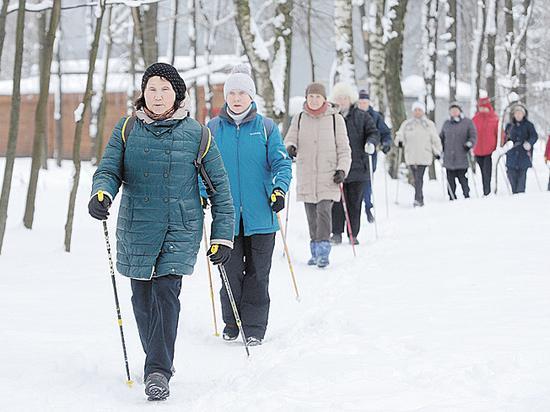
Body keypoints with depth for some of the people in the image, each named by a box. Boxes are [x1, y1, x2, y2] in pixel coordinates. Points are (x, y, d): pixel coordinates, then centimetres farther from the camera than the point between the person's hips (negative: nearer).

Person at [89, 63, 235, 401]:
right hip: (137, 228, 3)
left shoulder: (195, 133, -1)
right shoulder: (127, 129, 3)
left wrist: (223, 235, 1)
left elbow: (220, 185, 4)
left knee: (166, 292, -17)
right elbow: (109, 170, 2)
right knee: (143, 300, 10)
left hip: (181, 228, -3)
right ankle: (160, 359, 32)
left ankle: (158, 372, -17)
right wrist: (102, 194, -23)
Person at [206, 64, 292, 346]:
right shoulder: (213, 129, 5)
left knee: (257, 272, 3)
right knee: (230, 271, 6)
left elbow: (281, 163, 1)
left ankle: (254, 327, 10)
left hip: (260, 214, -1)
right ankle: (232, 324, 20)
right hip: (227, 215, 1)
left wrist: (279, 188, -16)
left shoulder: (266, 128, 2)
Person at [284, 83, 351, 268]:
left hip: (328, 176, -3)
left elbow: (344, 149, 5)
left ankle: (323, 253, -15)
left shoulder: (335, 119, 2)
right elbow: (289, 140, 9)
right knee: (311, 216, 6)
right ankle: (315, 252, 16)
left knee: (324, 211, -15)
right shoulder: (299, 119, 7)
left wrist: (342, 169, -6)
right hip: (306, 175, 3)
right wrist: (290, 148, -15)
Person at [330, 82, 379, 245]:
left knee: (354, 202, 4)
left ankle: (353, 234, 12)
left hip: (358, 166, 0)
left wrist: (371, 142, -17)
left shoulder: (362, 117, 6)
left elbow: (373, 133, 3)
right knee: (337, 201, -4)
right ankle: (336, 233, 3)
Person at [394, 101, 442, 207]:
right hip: (411, 156, 3)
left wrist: (437, 152, 6)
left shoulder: (429, 124, 9)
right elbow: (400, 135, 11)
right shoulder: (406, 124, 13)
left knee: (419, 178, -16)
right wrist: (399, 142, -11)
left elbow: (435, 140, 11)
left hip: (424, 156, -3)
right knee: (416, 178, 6)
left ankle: (418, 199, -22)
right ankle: (420, 200, 15)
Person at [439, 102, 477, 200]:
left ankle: (466, 196, 3)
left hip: (462, 158, -4)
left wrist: (469, 144, -16)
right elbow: (441, 137, 24)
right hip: (449, 158, 4)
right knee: (450, 180, 3)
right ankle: (452, 198, 9)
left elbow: (473, 136, 2)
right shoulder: (446, 123, 15)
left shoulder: (467, 122, 4)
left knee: (463, 179, -7)